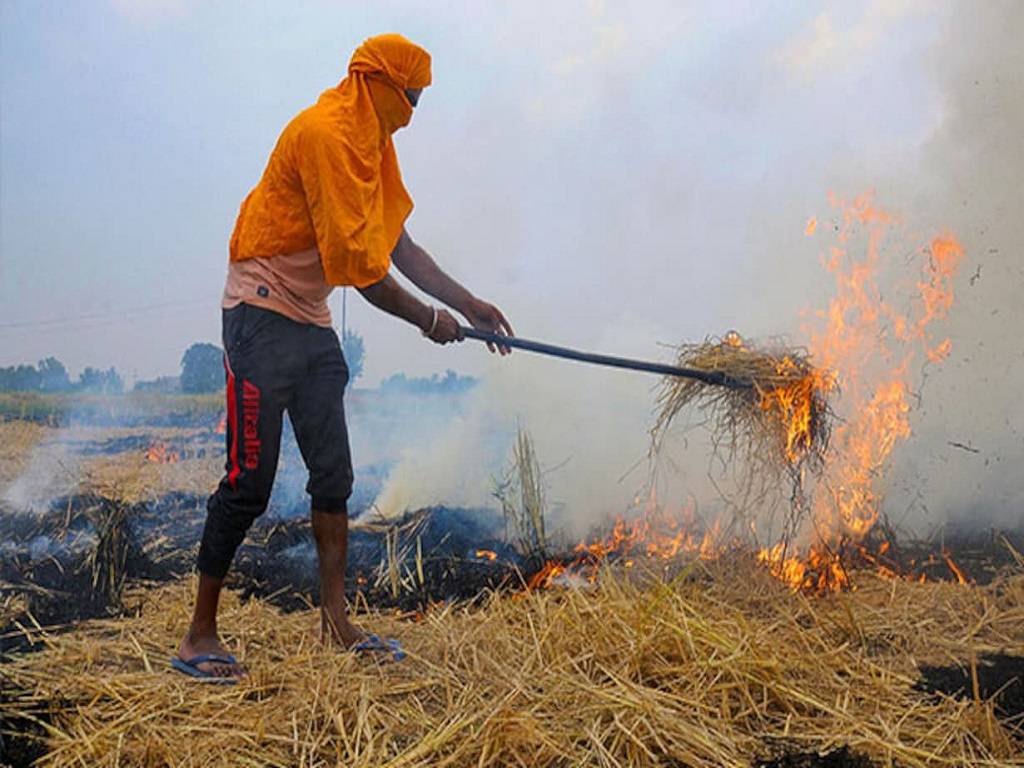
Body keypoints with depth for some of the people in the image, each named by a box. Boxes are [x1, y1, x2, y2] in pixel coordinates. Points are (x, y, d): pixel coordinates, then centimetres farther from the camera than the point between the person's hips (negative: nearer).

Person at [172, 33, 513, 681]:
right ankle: (200, 636, 2)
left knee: (334, 476, 8)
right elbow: (358, 263, -20)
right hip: (265, 317, -10)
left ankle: (336, 623, 15)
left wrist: (470, 305, 9)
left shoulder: (369, 142, 14)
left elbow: (398, 245, 14)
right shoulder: (325, 133, -17)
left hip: (313, 325, 10)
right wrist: (429, 320, -10)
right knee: (249, 482, -8)